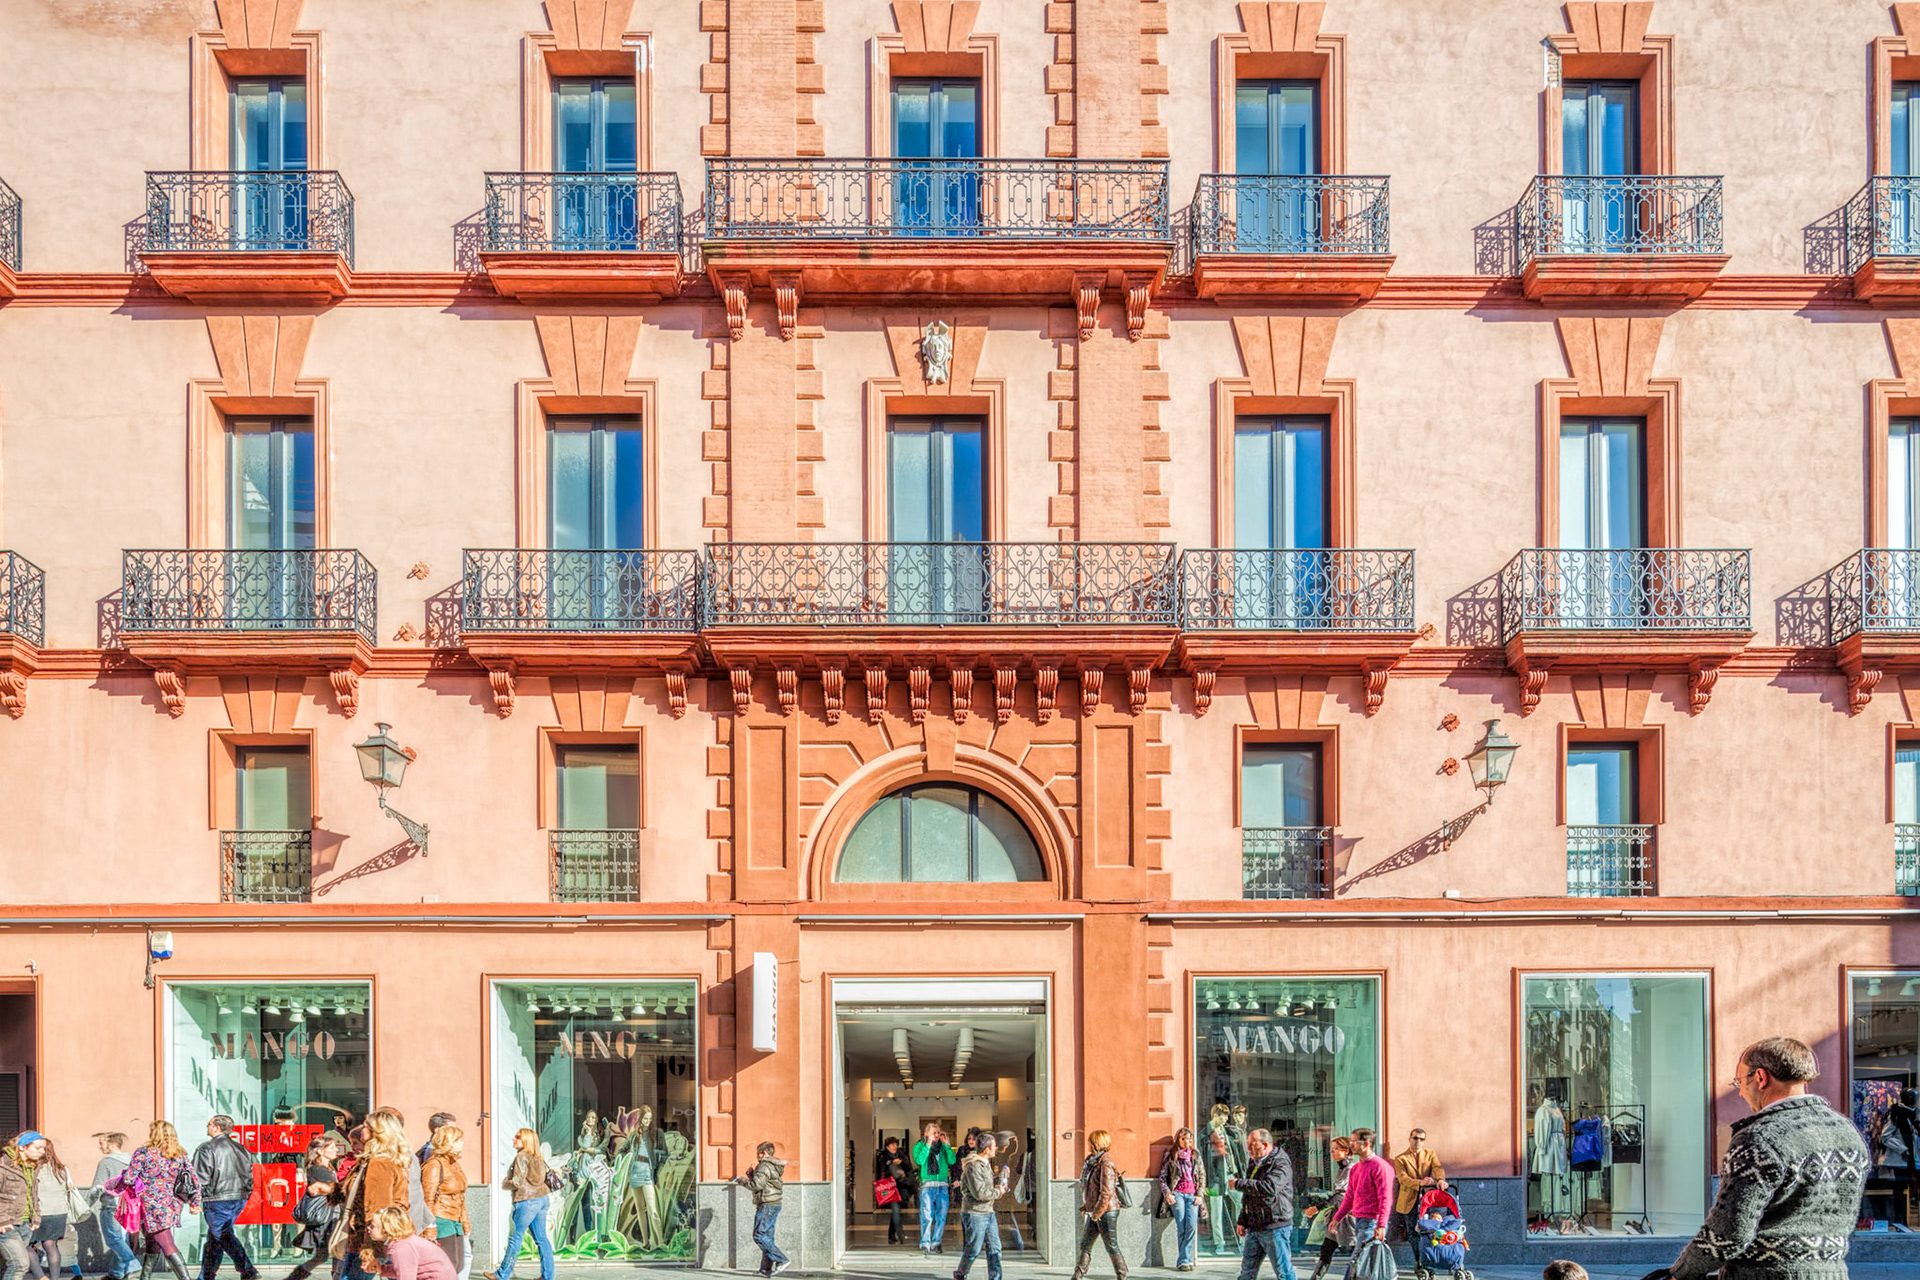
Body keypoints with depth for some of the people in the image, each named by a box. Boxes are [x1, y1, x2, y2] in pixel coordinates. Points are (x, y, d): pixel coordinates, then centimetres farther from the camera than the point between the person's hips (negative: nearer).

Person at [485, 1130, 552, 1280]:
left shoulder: (522, 1157, -10)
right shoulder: (538, 1158, 14)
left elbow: (518, 1182, -16)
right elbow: (546, 1179, 18)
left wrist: (505, 1184, 4)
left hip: (526, 1201, -8)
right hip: (541, 1199, 8)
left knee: (515, 1238, 1)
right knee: (541, 1238, 9)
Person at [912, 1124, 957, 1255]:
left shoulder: (943, 1146, 13)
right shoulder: (920, 1146, 4)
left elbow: (952, 1161, 2)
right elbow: (919, 1160, -13)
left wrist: (946, 1145, -4)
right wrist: (928, 1145, -14)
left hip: (942, 1185, 4)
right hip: (927, 1185, -4)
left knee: (941, 1216, 4)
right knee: (927, 1215, -8)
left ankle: (936, 1243, 14)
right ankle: (925, 1243, -3)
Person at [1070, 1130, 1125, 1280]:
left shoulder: (1106, 1164, -16)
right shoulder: (1092, 1161, 12)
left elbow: (1106, 1192, -21)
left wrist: (1097, 1213, -17)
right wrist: (1084, 1207, 13)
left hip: (1107, 1212, -9)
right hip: (1094, 1212, 9)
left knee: (1112, 1246, 0)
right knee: (1085, 1245, 9)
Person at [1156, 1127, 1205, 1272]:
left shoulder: (1196, 1154, 13)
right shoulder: (1170, 1155, 6)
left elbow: (1202, 1176, 13)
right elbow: (1162, 1177, 7)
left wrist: (1200, 1194, 4)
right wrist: (1167, 1193, -4)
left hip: (1192, 1195, 2)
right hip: (1177, 1194, -2)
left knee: (1192, 1226, -12)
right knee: (1181, 1227, -10)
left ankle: (1183, 1260, -6)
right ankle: (1185, 1260, -5)